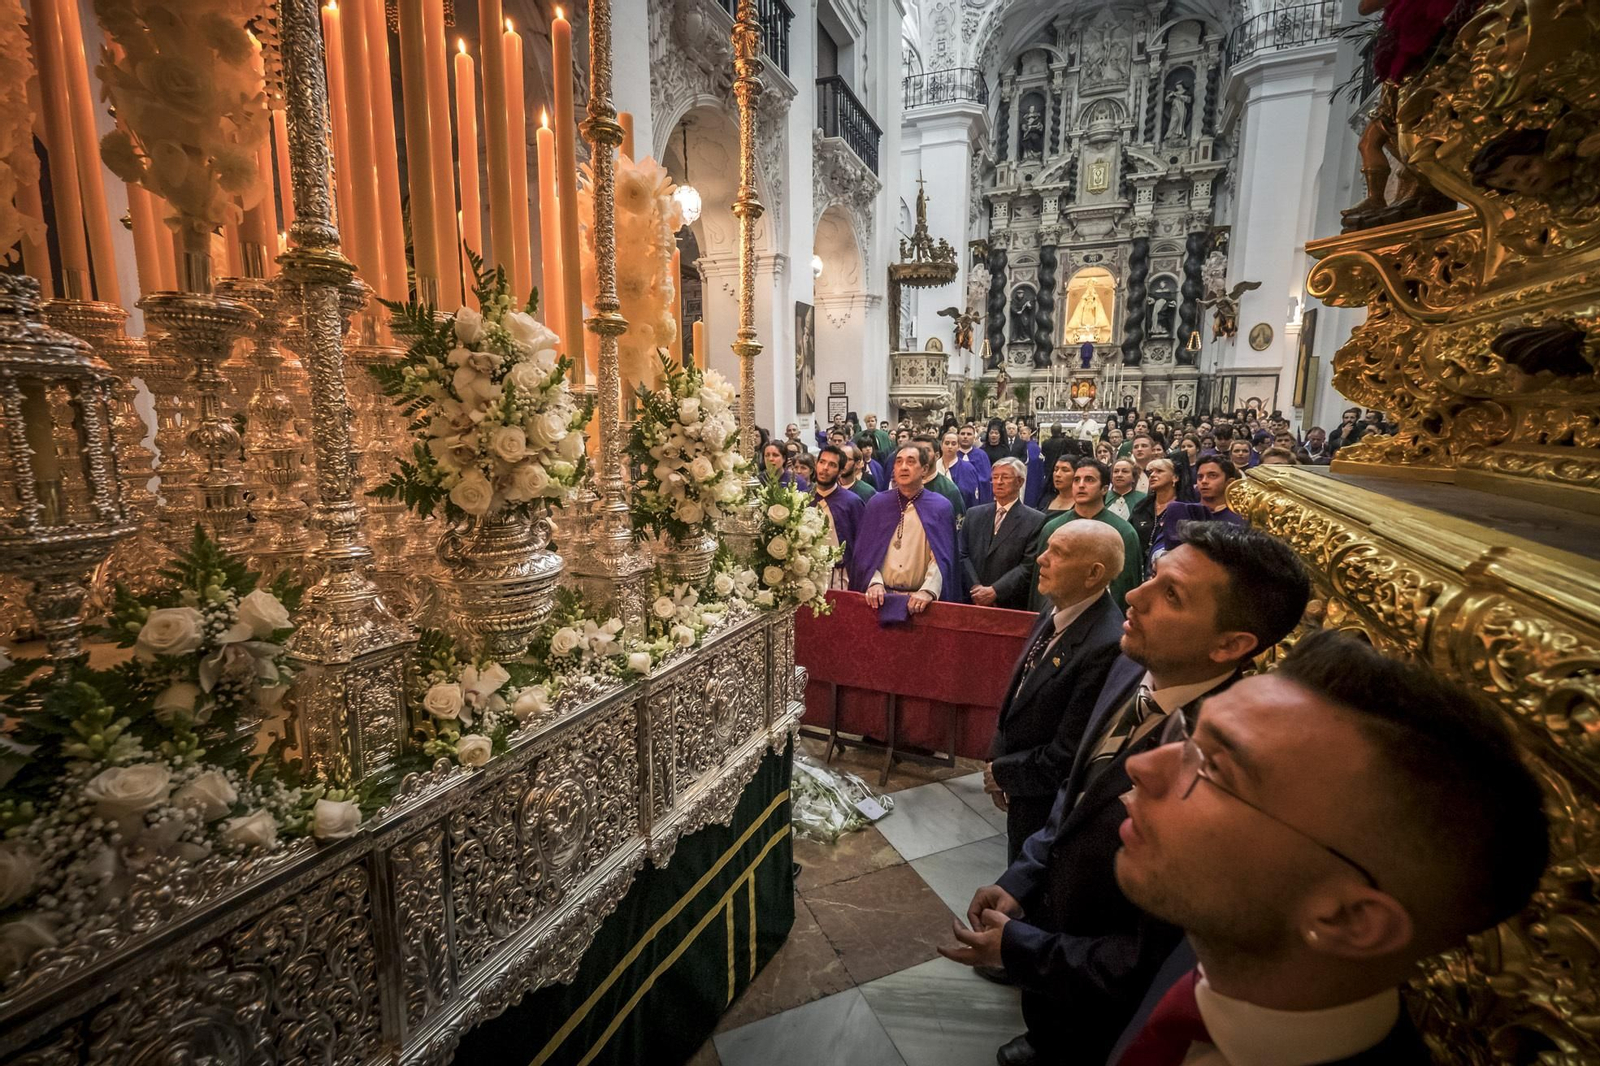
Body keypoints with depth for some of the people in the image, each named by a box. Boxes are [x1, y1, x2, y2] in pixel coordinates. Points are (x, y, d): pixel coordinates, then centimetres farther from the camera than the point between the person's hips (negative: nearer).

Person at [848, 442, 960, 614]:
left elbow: (942, 557, -5)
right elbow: (866, 550, 5)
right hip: (881, 595, 1)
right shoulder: (876, 504, 9)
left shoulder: (940, 507, 3)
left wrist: (928, 591, -20)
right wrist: (874, 582, -11)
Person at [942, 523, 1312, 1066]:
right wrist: (1020, 879, -6)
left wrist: (1017, 947, -19)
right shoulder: (1133, 668, -16)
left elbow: (1155, 960, -27)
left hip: (1099, 1012, -6)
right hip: (1046, 914, 6)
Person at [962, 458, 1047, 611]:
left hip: (1012, 605, -3)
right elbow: (963, 555, 4)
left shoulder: (1036, 520, -4)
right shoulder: (974, 514, 10)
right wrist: (976, 588, -10)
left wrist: (995, 591, -17)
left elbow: (1029, 565, -11)